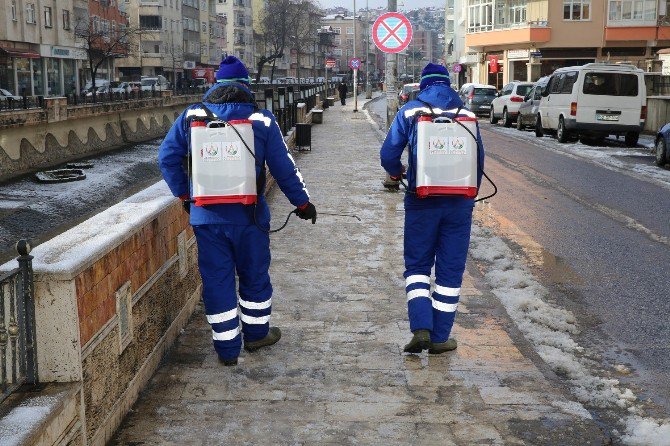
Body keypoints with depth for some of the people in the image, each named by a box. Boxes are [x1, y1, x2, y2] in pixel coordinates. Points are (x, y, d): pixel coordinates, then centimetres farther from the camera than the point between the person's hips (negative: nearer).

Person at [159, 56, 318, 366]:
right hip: (248, 216, -1)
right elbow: (284, 168, 0)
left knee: (216, 279, 8)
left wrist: (184, 195, 16)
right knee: (254, 275, 18)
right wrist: (303, 203, 12)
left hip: (207, 216, 1)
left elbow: (167, 158, 4)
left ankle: (227, 349, 15)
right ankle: (256, 333, 33)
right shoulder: (261, 120, -2)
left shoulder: (191, 116, 2)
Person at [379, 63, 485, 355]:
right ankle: (440, 338, 13)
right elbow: (479, 159, 7)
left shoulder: (410, 112, 0)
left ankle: (421, 328, -6)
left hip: (422, 201, -1)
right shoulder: (466, 114, 5)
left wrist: (397, 174, 17)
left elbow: (388, 154, -5)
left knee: (417, 265, 11)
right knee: (450, 270, 9)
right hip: (459, 203, 1)